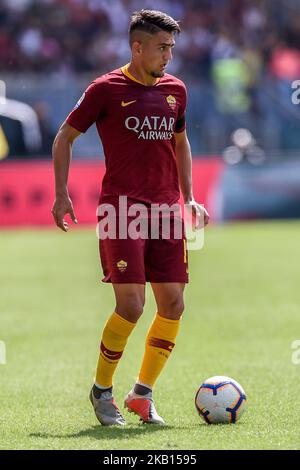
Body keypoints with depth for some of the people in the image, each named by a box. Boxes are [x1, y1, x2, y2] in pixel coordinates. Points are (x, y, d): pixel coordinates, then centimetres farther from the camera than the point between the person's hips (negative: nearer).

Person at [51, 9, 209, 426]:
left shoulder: (175, 90, 12)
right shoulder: (107, 89, -3)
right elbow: (65, 137, 5)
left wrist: (189, 198, 18)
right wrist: (61, 194, -2)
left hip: (166, 211, 5)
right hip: (121, 209, -5)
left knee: (173, 305, -1)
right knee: (131, 305, -12)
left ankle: (142, 394, 14)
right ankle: (101, 389, 8)